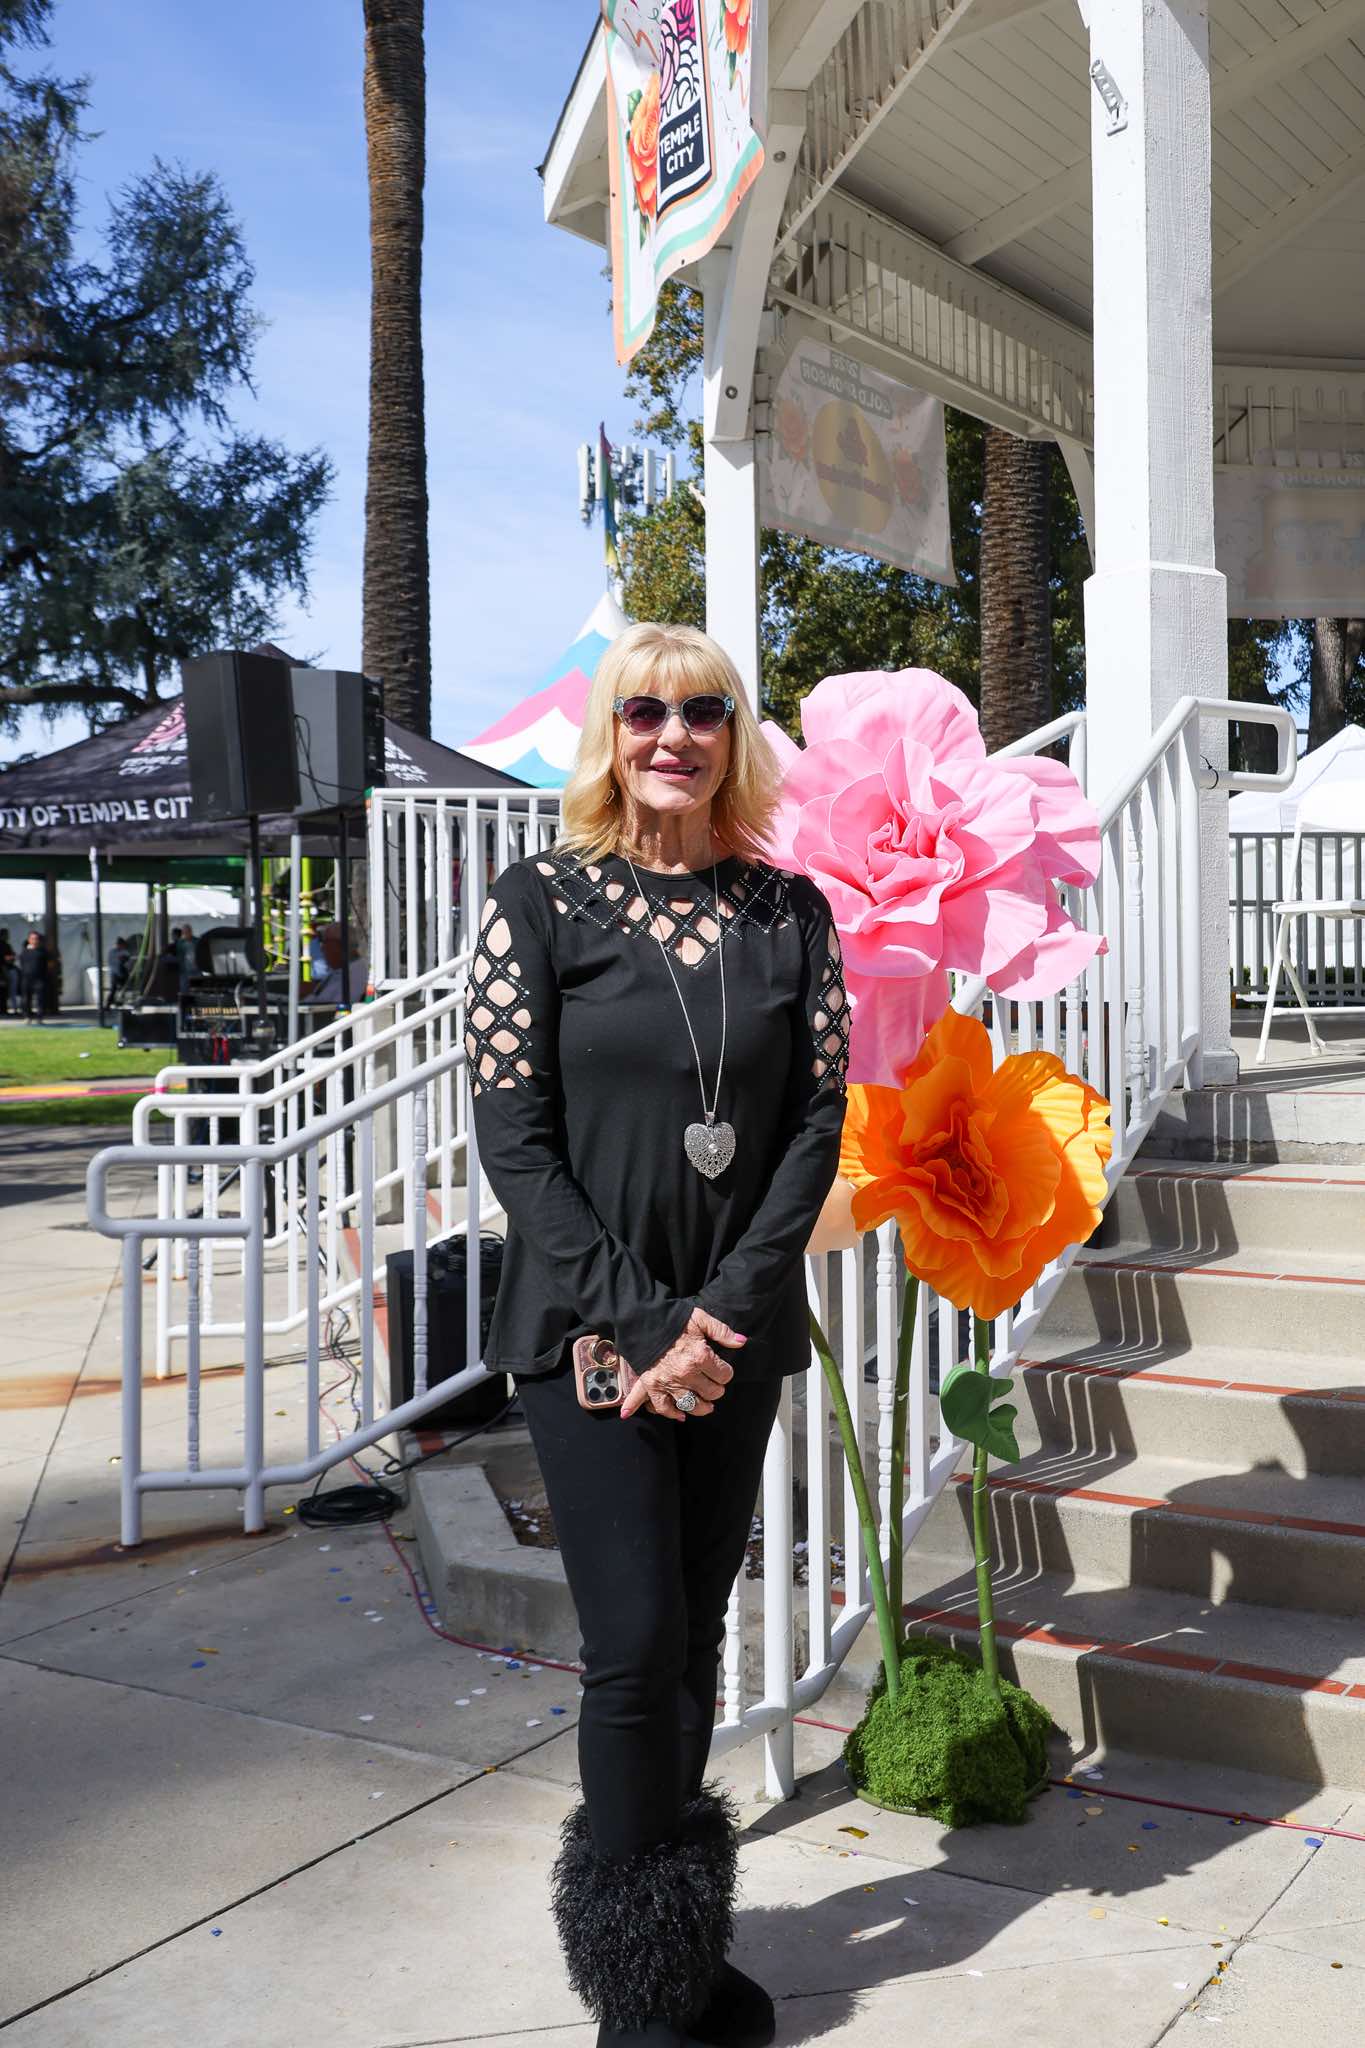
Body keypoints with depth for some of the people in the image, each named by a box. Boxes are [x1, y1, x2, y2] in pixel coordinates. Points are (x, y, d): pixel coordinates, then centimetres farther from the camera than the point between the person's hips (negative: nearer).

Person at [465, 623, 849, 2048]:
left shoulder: (788, 911, 4)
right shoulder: (541, 902, -4)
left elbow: (817, 1119, 1)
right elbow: (511, 1135, -8)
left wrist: (724, 1314, -10)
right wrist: (639, 1319, -14)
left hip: (735, 1333, 3)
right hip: (585, 1328, -3)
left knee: (696, 1636, 12)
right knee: (636, 1646, -3)